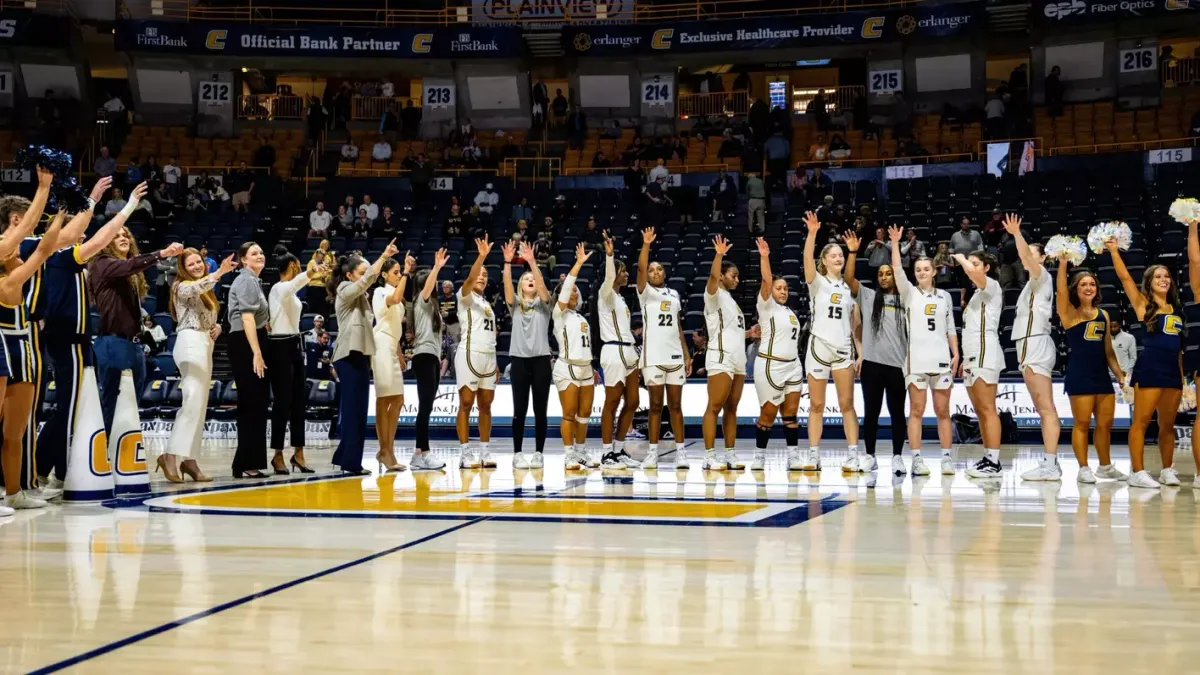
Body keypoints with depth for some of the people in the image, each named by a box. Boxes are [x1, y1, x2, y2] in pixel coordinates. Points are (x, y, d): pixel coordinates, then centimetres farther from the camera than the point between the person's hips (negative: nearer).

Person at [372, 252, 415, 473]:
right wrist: (406, 272, -28)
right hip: (382, 346, -9)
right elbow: (395, 299, -30)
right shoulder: (380, 292, -6)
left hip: (393, 348, 9)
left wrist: (400, 354, 21)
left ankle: (387, 450, 13)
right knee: (384, 399, -9)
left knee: (397, 400, 8)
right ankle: (385, 451, -8)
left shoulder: (395, 297, 20)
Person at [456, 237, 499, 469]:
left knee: (485, 406, 6)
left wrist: (495, 363, 17)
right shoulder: (465, 297, 1)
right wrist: (482, 256, -34)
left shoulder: (486, 303, 22)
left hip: (488, 356, 7)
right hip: (469, 354, -7)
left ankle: (485, 452, 10)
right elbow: (469, 280, -22)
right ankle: (465, 454, -6)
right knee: (466, 404, -6)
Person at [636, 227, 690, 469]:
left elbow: (678, 327, 18)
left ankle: (680, 450, 6)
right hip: (653, 356, -3)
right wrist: (646, 245, -29)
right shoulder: (645, 292, 3)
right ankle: (653, 451, 4)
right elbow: (640, 268, -16)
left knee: (675, 405, 4)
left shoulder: (674, 294, 16)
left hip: (675, 356, 3)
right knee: (655, 405, -1)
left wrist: (687, 355, 12)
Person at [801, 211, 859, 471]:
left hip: (843, 349, 2)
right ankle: (813, 456, 10)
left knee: (847, 404, 1)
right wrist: (812, 233, -33)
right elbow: (808, 259, -18)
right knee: (816, 405, 4)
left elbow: (855, 322, 14)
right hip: (819, 346, -2)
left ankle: (853, 456, 1)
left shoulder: (848, 287, 12)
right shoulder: (817, 282, 1)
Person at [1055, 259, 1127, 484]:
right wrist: (1063, 262, -30)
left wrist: (1120, 374, 14)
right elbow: (1061, 290, -21)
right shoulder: (1069, 312, -1)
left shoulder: (1103, 315, 14)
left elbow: (1108, 350, 18)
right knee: (1082, 423, -2)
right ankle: (1084, 468, 5)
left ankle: (1105, 466, 24)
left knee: (1105, 423, 10)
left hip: (1102, 375, 6)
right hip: (1079, 375, -5)